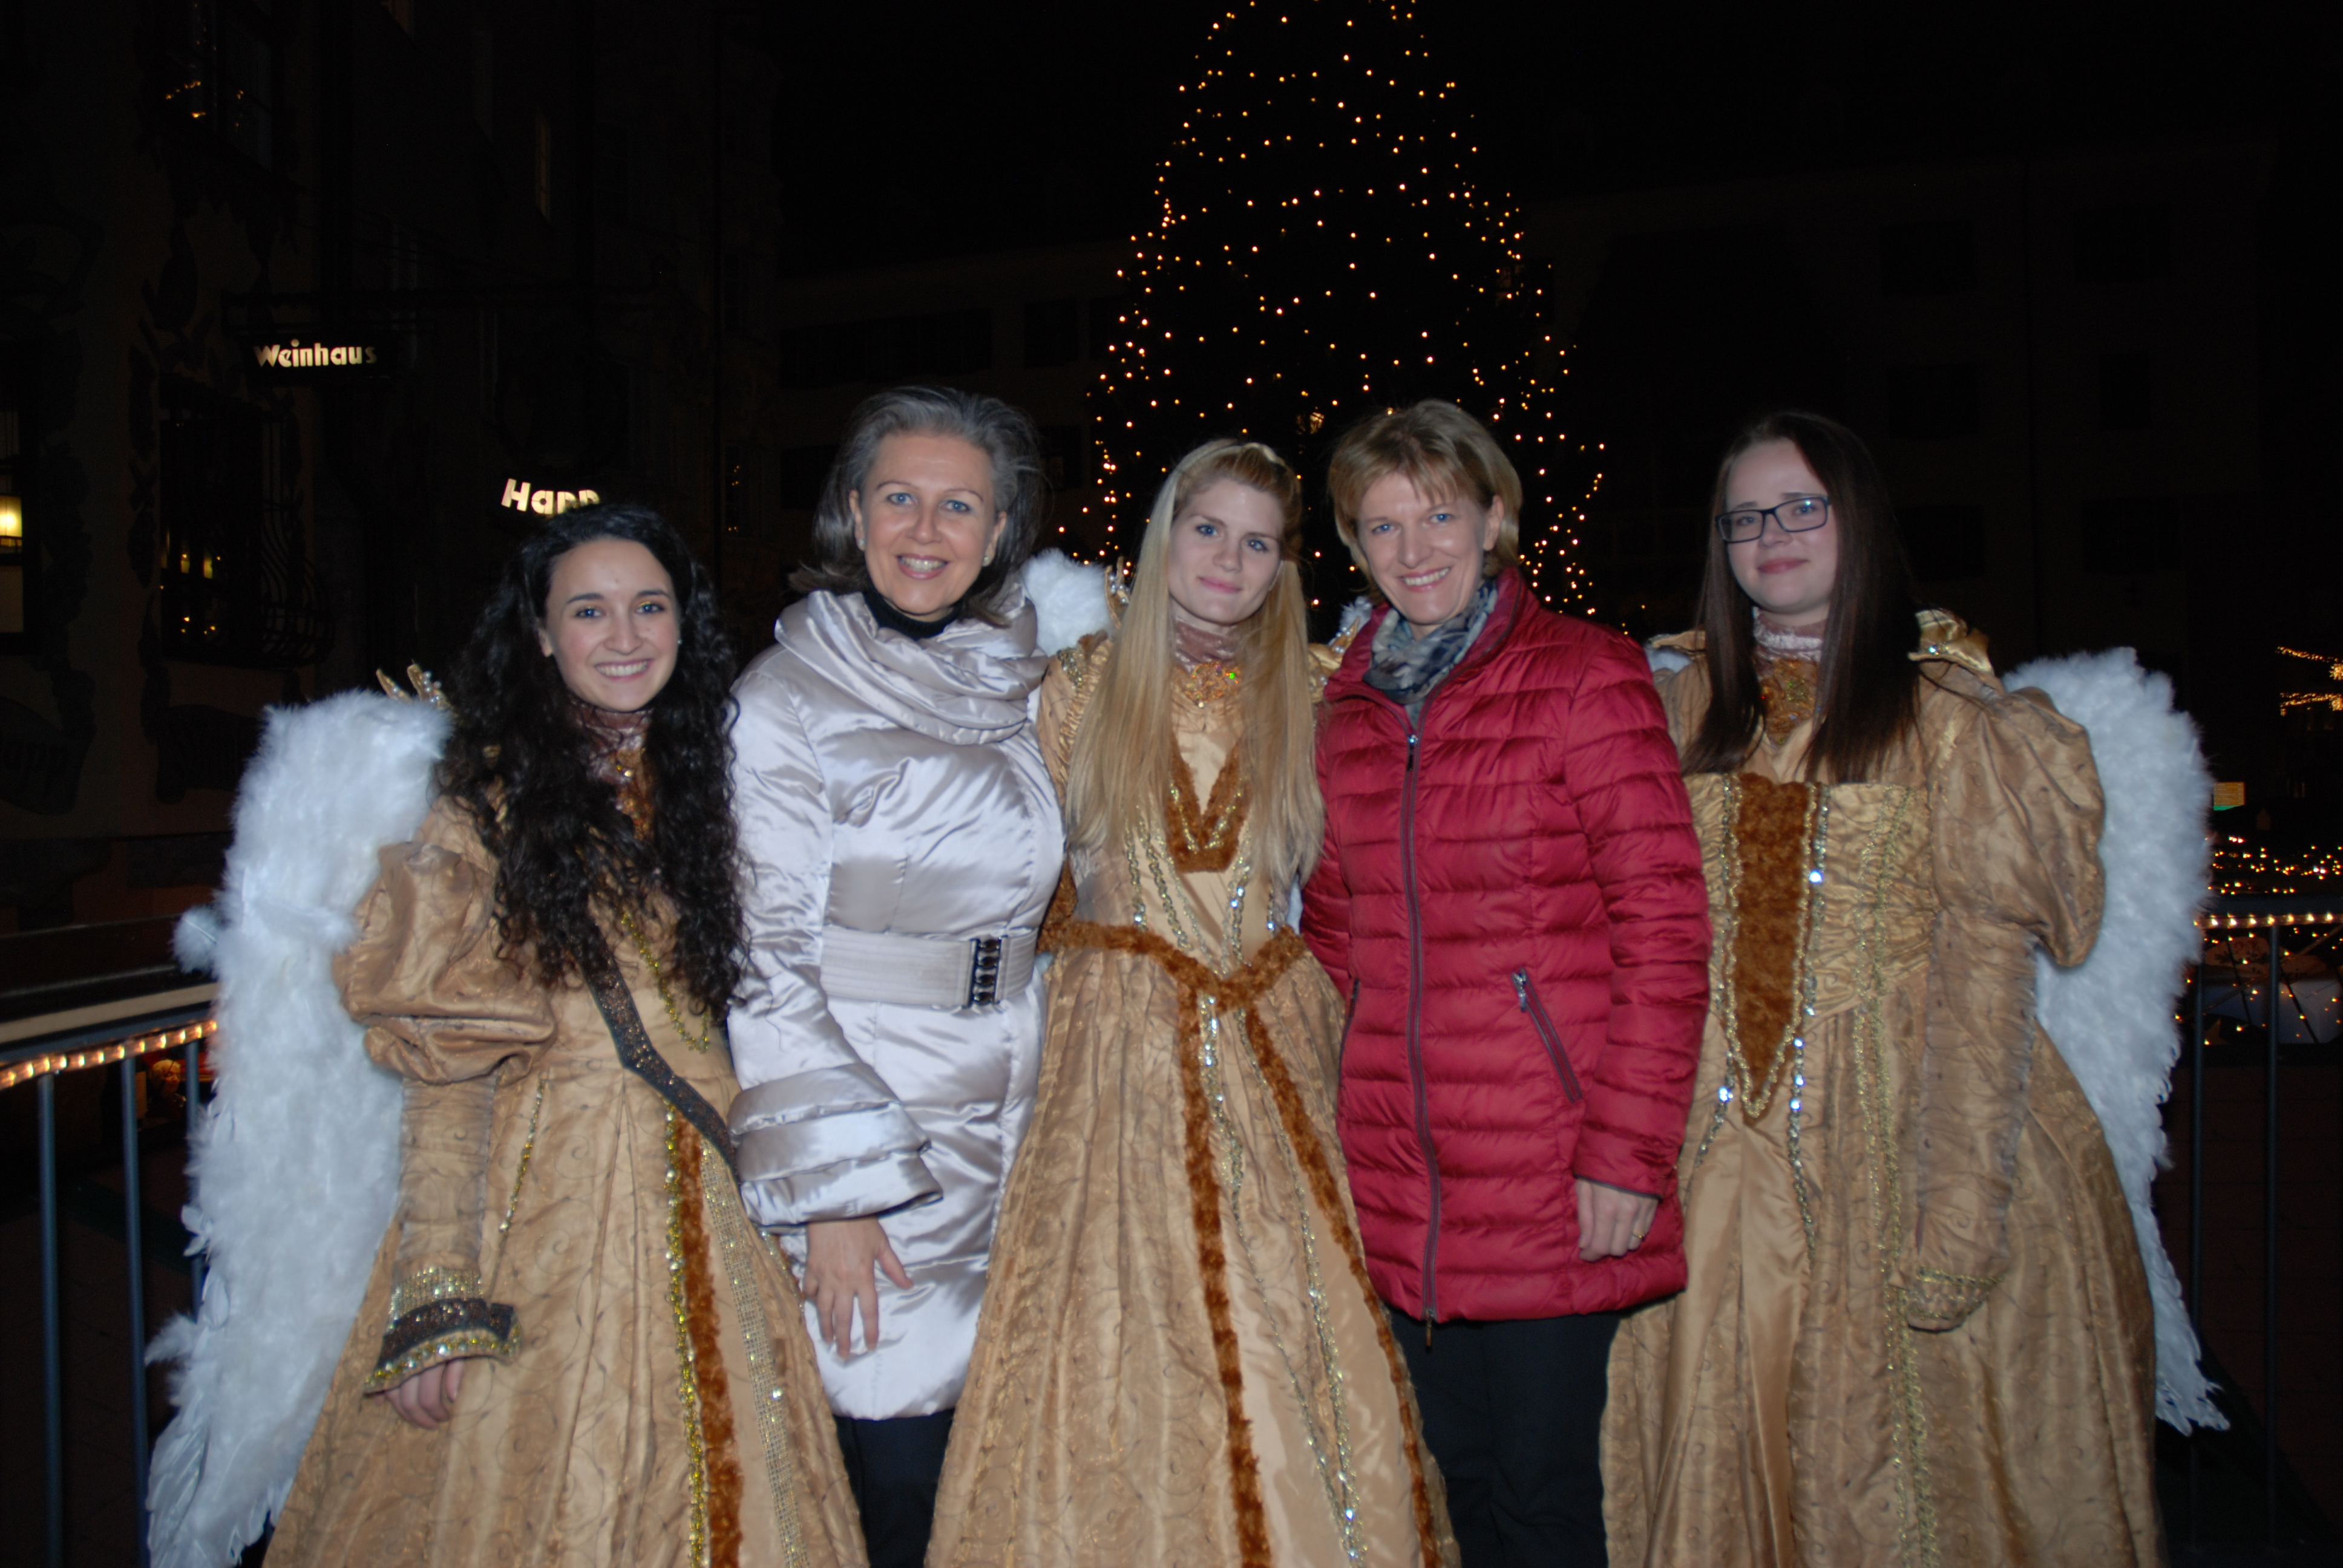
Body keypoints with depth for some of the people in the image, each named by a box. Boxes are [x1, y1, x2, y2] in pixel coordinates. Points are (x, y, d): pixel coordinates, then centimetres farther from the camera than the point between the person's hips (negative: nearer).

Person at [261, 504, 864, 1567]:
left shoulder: (696, 783, 9)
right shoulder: (492, 800, -5)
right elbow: (443, 1062, -9)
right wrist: (439, 1296, -15)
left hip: (705, 1205, 4)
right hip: (545, 1200, -4)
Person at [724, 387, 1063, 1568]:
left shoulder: (1011, 692, 8)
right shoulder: (788, 698, -8)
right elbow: (766, 960, -10)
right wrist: (829, 1195, -14)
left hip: (1007, 1142, 5)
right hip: (862, 1145, -5)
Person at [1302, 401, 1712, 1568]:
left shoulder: (1583, 676, -6)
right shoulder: (1351, 707, 11)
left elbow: (1664, 926, -10)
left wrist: (1629, 1151, -14)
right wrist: (1351, 1099, 8)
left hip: (1550, 1183, -5)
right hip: (1400, 1183, 5)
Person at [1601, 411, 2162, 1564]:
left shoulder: (1945, 709, -4)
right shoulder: (1686, 702, 8)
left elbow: (1984, 970, -9)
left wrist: (1955, 1211, -16)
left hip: (1901, 1128, -3)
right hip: (1725, 1139, 3)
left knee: (1901, 1456, 6)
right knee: (1725, 1455, 8)